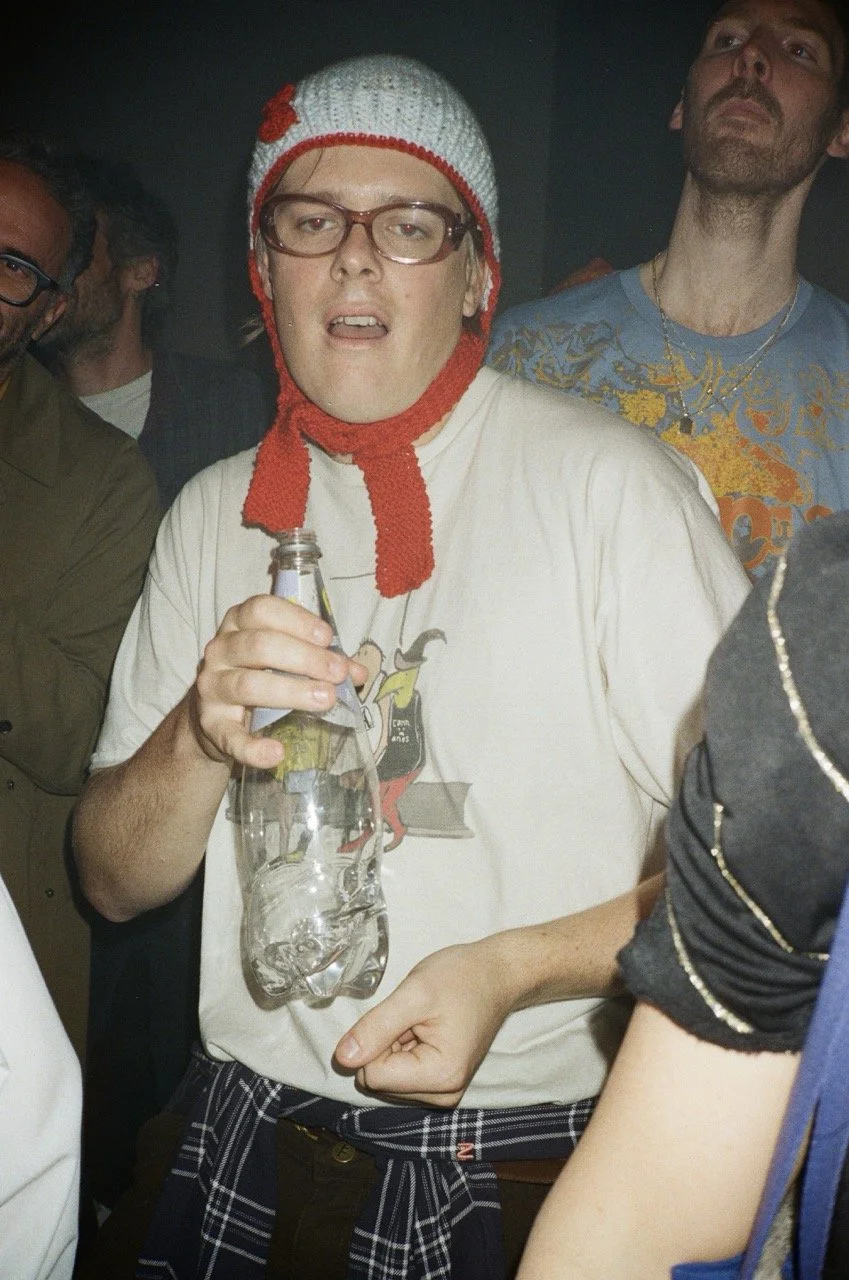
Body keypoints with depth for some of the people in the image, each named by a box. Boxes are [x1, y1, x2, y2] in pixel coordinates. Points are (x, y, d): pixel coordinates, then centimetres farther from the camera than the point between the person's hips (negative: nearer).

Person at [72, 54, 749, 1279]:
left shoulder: (613, 481, -13)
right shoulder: (216, 512, 4)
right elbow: (115, 881, 4)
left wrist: (512, 968, -23)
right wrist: (202, 732, -16)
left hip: (529, 1172, -3)